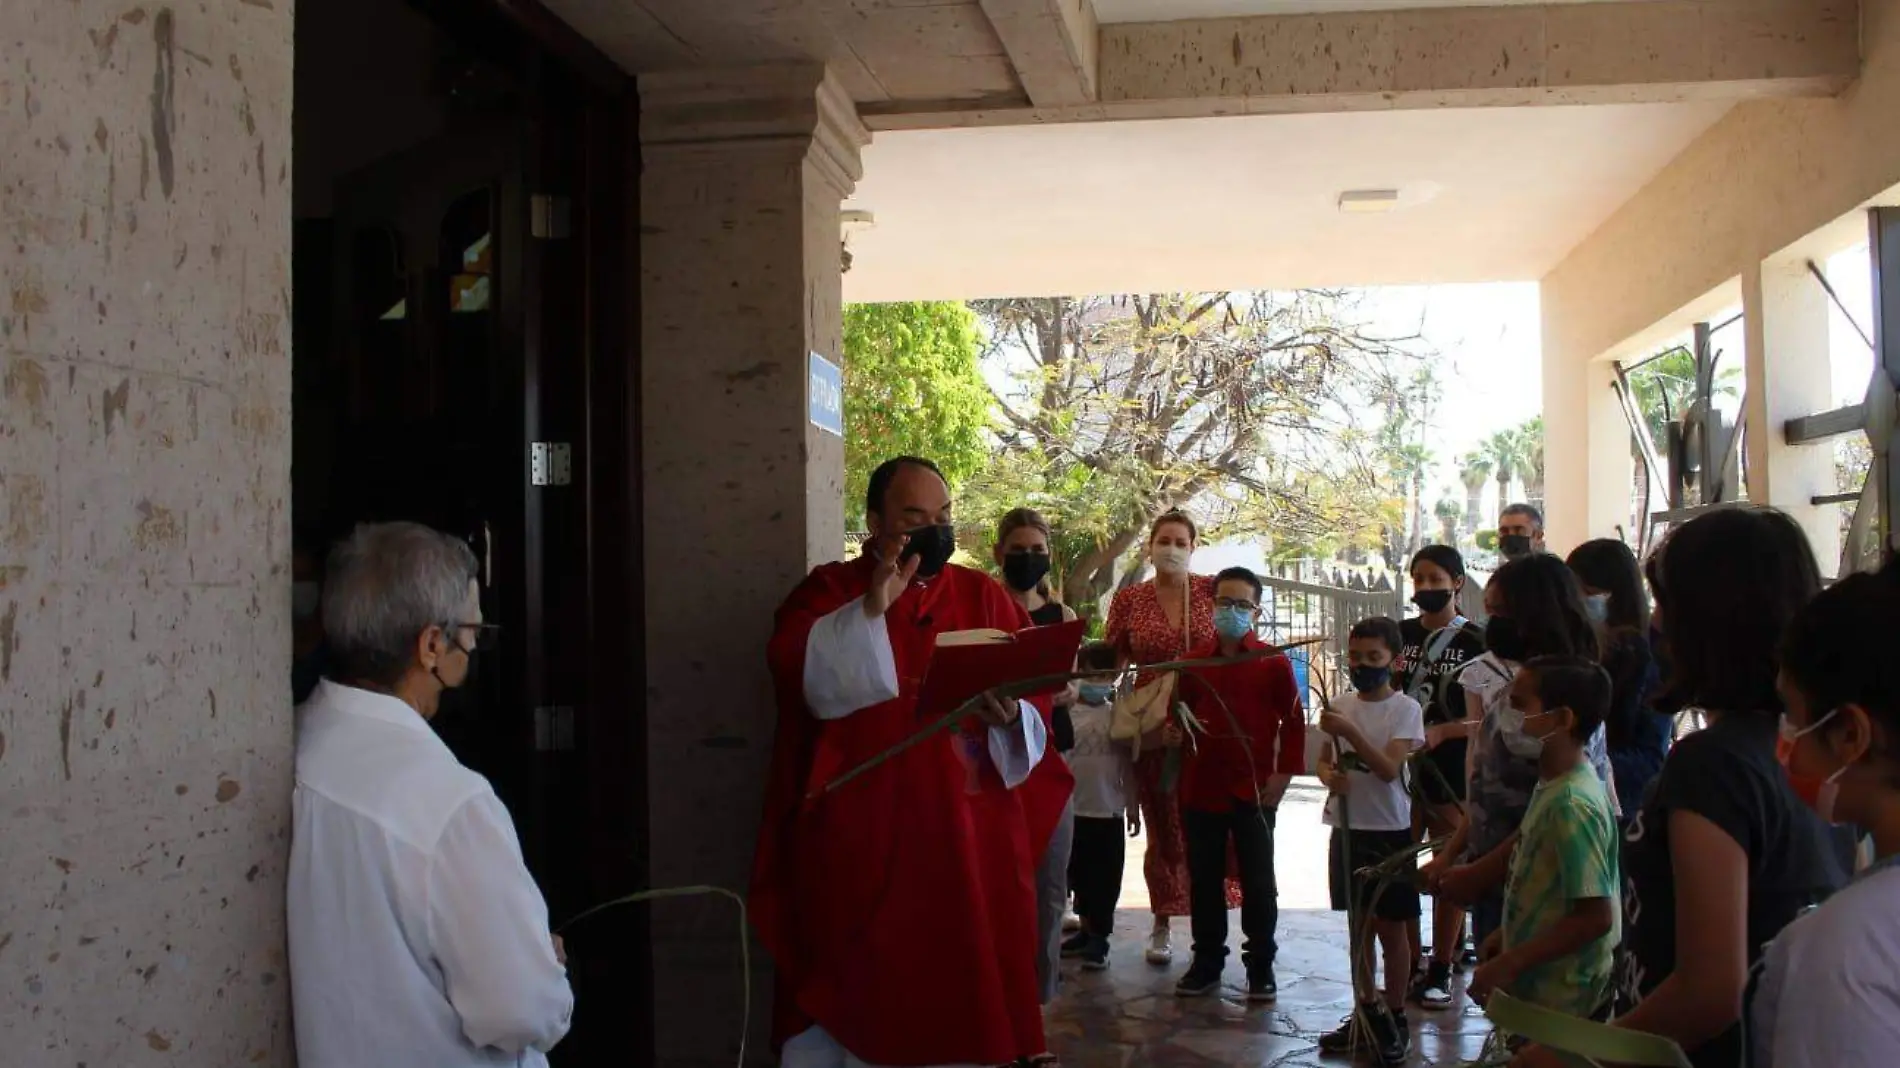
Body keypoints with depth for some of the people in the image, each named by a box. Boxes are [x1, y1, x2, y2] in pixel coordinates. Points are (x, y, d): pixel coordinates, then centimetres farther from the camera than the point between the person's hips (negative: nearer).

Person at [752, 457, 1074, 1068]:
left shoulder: (983, 596, 11)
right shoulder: (831, 591, 4)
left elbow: (1035, 691, 4)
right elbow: (800, 672, -16)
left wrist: (1010, 715, -17)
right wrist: (872, 607, -24)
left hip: (967, 833, 2)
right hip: (859, 836, -2)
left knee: (963, 986, 6)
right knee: (856, 988, 2)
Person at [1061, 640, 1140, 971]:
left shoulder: (1117, 715, -1)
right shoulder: (1065, 712, -2)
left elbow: (1127, 764, 4)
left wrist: (1132, 805, 3)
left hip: (1108, 811, -1)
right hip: (1072, 809, 1)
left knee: (1105, 878, 3)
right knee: (1079, 874, 13)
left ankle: (1099, 937, 10)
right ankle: (1086, 929, 27)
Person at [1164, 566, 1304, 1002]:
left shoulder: (1274, 663, -3)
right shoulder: (1193, 662, 5)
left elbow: (1293, 722, 0)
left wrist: (1284, 773, -6)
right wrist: (1173, 732, -5)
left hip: (1254, 790, -3)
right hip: (1201, 787, 3)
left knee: (1258, 881, 5)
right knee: (1203, 879, 11)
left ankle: (1260, 966, 15)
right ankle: (1207, 960, 22)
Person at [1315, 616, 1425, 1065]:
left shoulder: (1405, 708, -10)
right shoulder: (1339, 706, 4)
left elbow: (1389, 768, -20)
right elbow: (1323, 761, 12)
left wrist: (1350, 732, -30)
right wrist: (1330, 776, -10)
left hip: (1389, 831, -5)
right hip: (1346, 828, 5)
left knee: (1391, 928, 5)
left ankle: (1395, 1018, 16)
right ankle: (1366, 1011, 25)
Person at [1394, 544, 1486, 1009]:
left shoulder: (1475, 642, -4)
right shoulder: (1399, 635, 8)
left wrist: (1441, 732, -19)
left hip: (1452, 776, -4)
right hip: (1401, 770, 4)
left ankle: (1440, 970, 17)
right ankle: (1408, 966, 19)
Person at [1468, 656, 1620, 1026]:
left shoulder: (1572, 804, -24)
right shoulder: (1553, 786, 5)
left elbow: (1595, 916, -25)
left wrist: (1509, 964, -22)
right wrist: (1509, 934, 15)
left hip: (1561, 1001, -9)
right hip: (1538, 989, 9)